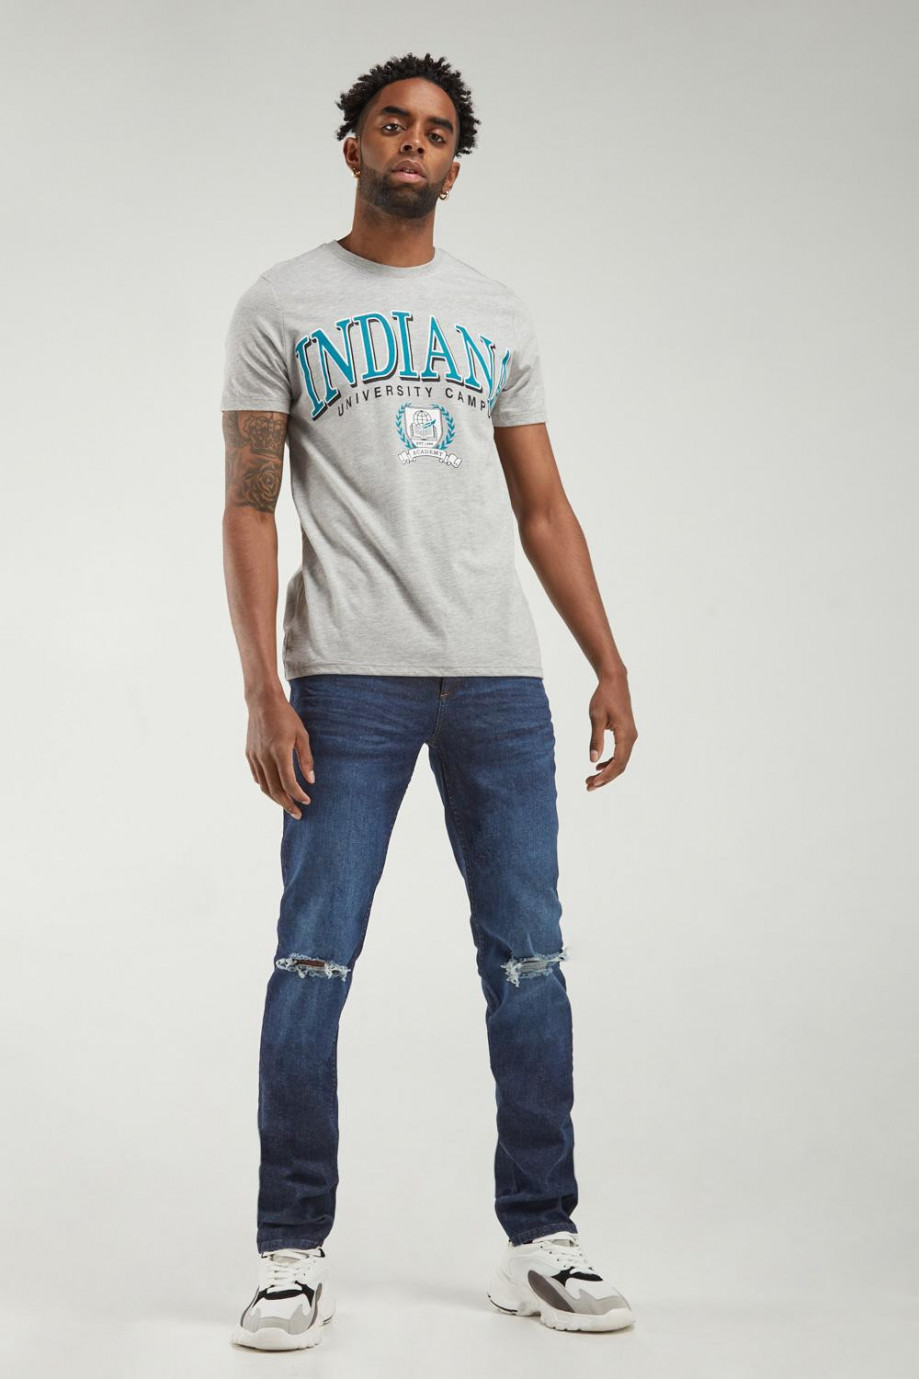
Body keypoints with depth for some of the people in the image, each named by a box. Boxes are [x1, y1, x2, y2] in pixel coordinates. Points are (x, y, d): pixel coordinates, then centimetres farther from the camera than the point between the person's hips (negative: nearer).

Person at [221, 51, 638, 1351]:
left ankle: (541, 1244, 15)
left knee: (530, 961, 4)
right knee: (314, 964, -3)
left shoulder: (499, 316, 17)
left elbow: (545, 509, 15)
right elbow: (249, 508, 1)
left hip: (499, 677, 3)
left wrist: (613, 667, 6)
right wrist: (261, 692, -9)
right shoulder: (281, 305, 7)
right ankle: (294, 1257, 9)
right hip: (348, 680, -3)